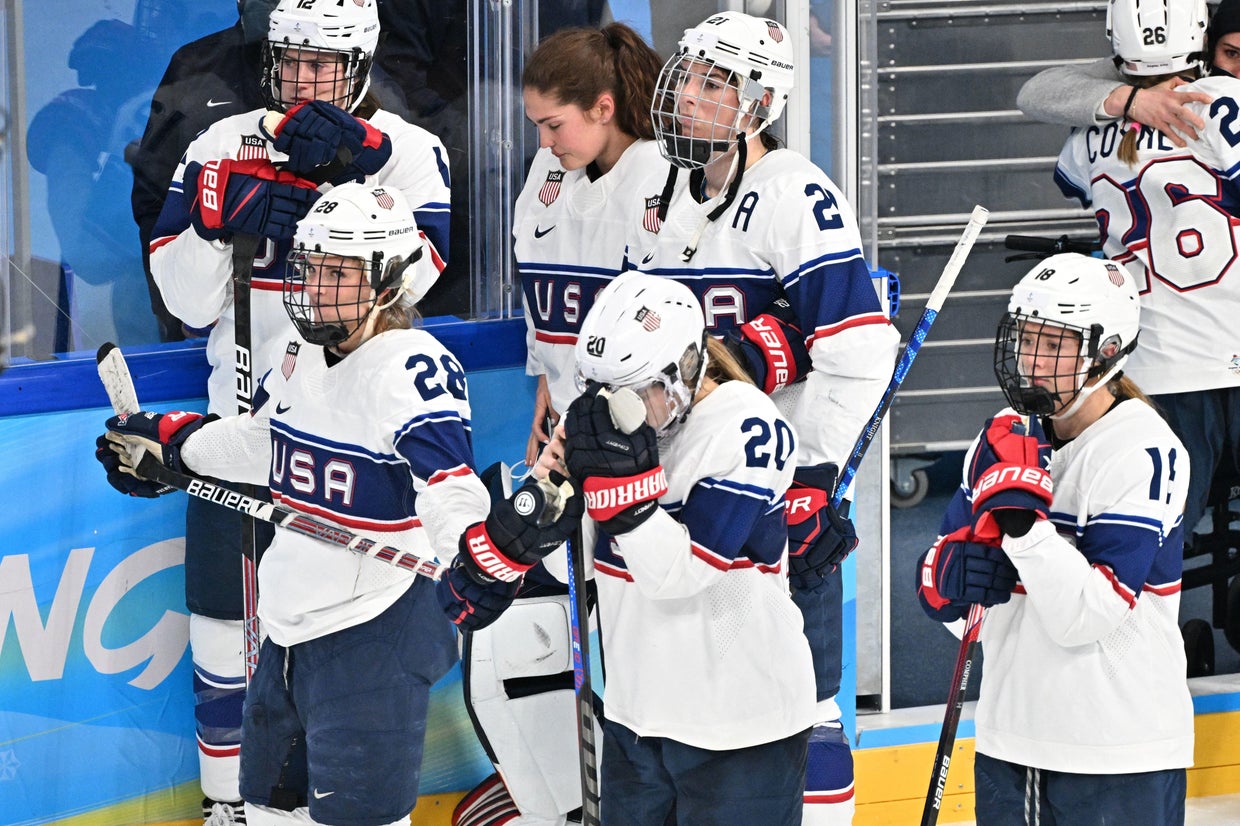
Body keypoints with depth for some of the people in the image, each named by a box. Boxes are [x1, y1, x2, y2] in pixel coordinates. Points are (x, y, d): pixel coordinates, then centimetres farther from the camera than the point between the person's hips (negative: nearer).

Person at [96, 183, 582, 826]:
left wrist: (484, 545, -51)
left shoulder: (414, 369, -20)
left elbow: (447, 486, -32)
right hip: (293, 621, 9)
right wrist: (170, 442, 32)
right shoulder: (302, 354, 7)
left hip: (376, 628, -9)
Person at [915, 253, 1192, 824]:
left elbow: (1087, 616, -22)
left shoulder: (1144, 451, -14)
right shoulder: (1007, 437, 5)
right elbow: (933, 586, 6)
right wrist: (953, 573, -15)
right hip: (1011, 738, 6)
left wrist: (1022, 513, -28)